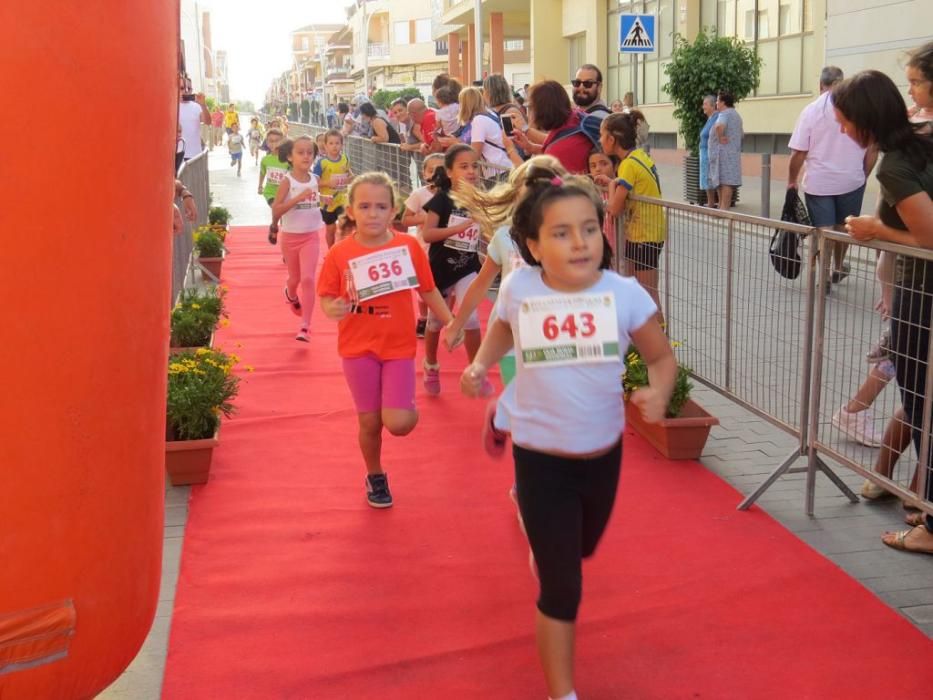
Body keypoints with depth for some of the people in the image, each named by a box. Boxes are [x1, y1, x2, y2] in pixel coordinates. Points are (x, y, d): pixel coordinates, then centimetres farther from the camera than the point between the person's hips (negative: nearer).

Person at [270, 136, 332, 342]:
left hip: (311, 236, 1)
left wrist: (323, 199, 3)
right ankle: (291, 295, 55)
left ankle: (305, 326, -12)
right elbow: (275, 212, -23)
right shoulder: (287, 181, -14)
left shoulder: (314, 179, -1)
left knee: (308, 279, -13)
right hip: (290, 236, -1)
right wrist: (298, 198, -32)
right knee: (295, 278, 17)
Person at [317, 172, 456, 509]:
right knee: (370, 422, 9)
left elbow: (428, 291, 2)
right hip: (358, 346, 0)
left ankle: (409, 407, 26)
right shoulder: (339, 254, -9)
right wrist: (333, 309, -24)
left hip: (399, 346, 0)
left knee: (398, 423, -11)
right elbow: (326, 297, -2)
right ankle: (376, 477, 34)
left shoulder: (409, 246, -8)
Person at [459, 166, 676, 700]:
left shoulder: (625, 294, -15)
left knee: (581, 551, 29)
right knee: (562, 588, -2)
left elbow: (662, 357, -2)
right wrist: (480, 365, -5)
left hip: (604, 452, 3)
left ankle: (545, 551, 68)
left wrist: (659, 392, -23)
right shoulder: (519, 289, -13)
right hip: (541, 456, -3)